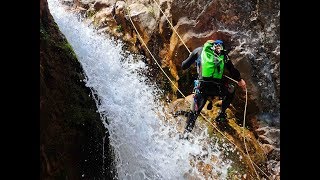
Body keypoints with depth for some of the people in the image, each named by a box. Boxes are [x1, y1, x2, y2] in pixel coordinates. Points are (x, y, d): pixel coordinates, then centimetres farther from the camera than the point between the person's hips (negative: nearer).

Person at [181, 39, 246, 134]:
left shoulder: (199, 50, 16)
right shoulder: (223, 54, 17)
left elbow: (184, 66, 16)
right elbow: (232, 70, 13)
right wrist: (239, 80, 30)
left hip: (202, 87, 0)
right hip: (218, 87, 0)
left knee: (194, 112, 14)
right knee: (231, 91, 33)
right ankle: (221, 115, 30)